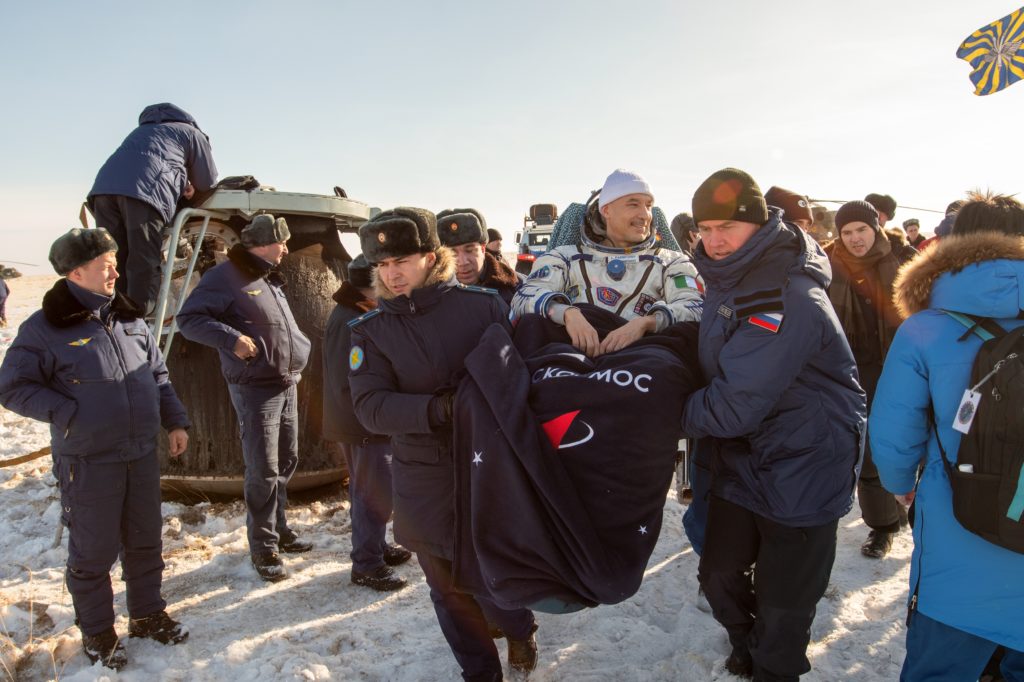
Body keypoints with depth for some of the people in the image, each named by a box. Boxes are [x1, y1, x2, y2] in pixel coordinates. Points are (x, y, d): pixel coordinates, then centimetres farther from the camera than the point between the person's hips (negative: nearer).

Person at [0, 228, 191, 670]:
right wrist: (70, 415, -17)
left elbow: (158, 376, 15)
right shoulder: (45, 327, -10)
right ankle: (96, 633, 25)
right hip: (88, 462, -5)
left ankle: (147, 614, 34)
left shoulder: (130, 319, 7)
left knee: (145, 541, 16)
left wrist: (175, 422, 7)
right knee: (94, 551, 7)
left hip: (142, 455, 5)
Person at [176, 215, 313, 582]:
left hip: (287, 385, 9)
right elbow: (188, 320, -16)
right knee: (263, 472, -5)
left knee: (286, 462, 17)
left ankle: (278, 529, 33)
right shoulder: (225, 277, -12)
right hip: (256, 389, -9)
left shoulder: (270, 279, 16)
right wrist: (231, 338, -27)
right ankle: (263, 548, 7)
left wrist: (301, 353, 14)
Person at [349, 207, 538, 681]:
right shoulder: (370, 330, -3)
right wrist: (436, 410, -27)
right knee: (449, 587, 15)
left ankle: (520, 632, 46)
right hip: (425, 485, 2)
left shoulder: (483, 305, -6)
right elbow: (370, 407, -13)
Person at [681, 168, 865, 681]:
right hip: (741, 459, 8)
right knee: (719, 575, 18)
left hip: (801, 470, -8)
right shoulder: (727, 279, 2)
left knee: (781, 602, 8)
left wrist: (680, 415, -15)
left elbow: (736, 404, -30)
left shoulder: (786, 297, -29)